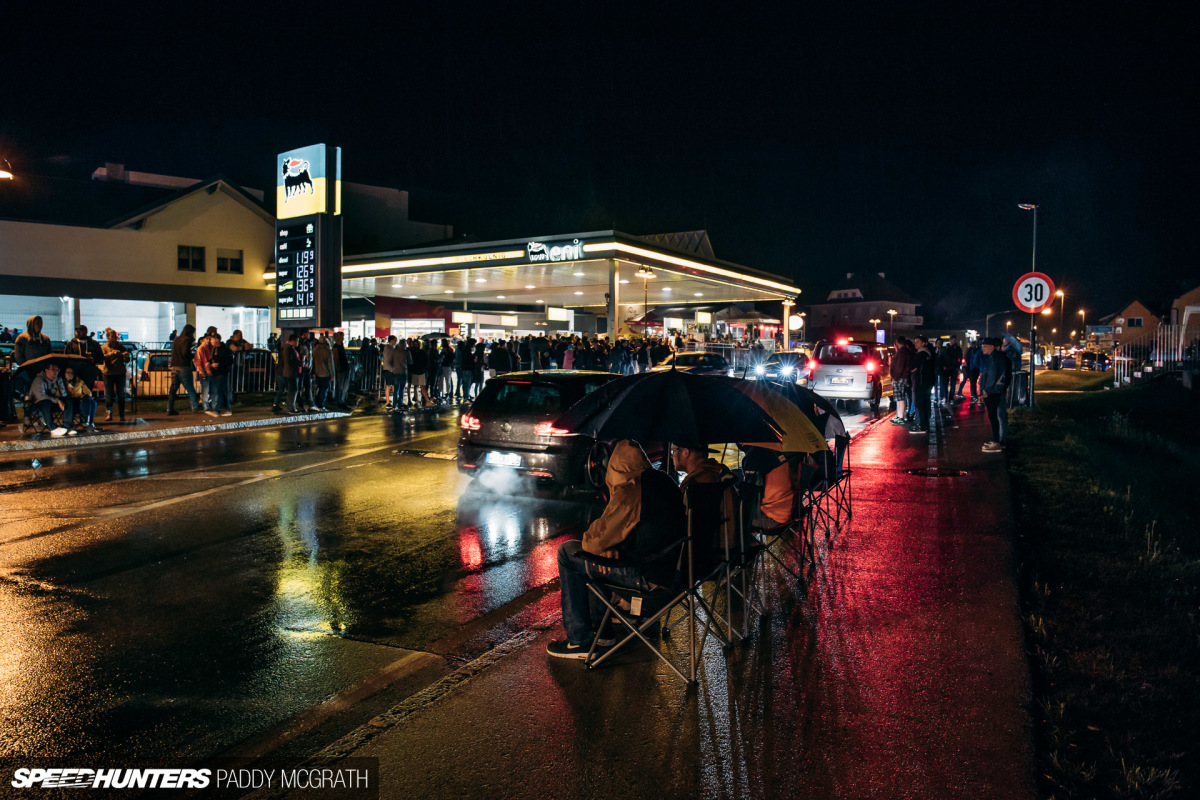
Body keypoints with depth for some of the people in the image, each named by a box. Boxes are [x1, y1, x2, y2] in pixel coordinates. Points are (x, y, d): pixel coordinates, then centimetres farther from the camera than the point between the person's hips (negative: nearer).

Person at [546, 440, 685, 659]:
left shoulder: (629, 492, -20)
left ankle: (580, 640, 7)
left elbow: (598, 539, -15)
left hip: (647, 575, -9)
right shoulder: (665, 482, 8)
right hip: (670, 567, 9)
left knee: (568, 553, 2)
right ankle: (601, 630, 34)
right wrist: (612, 545, 7)